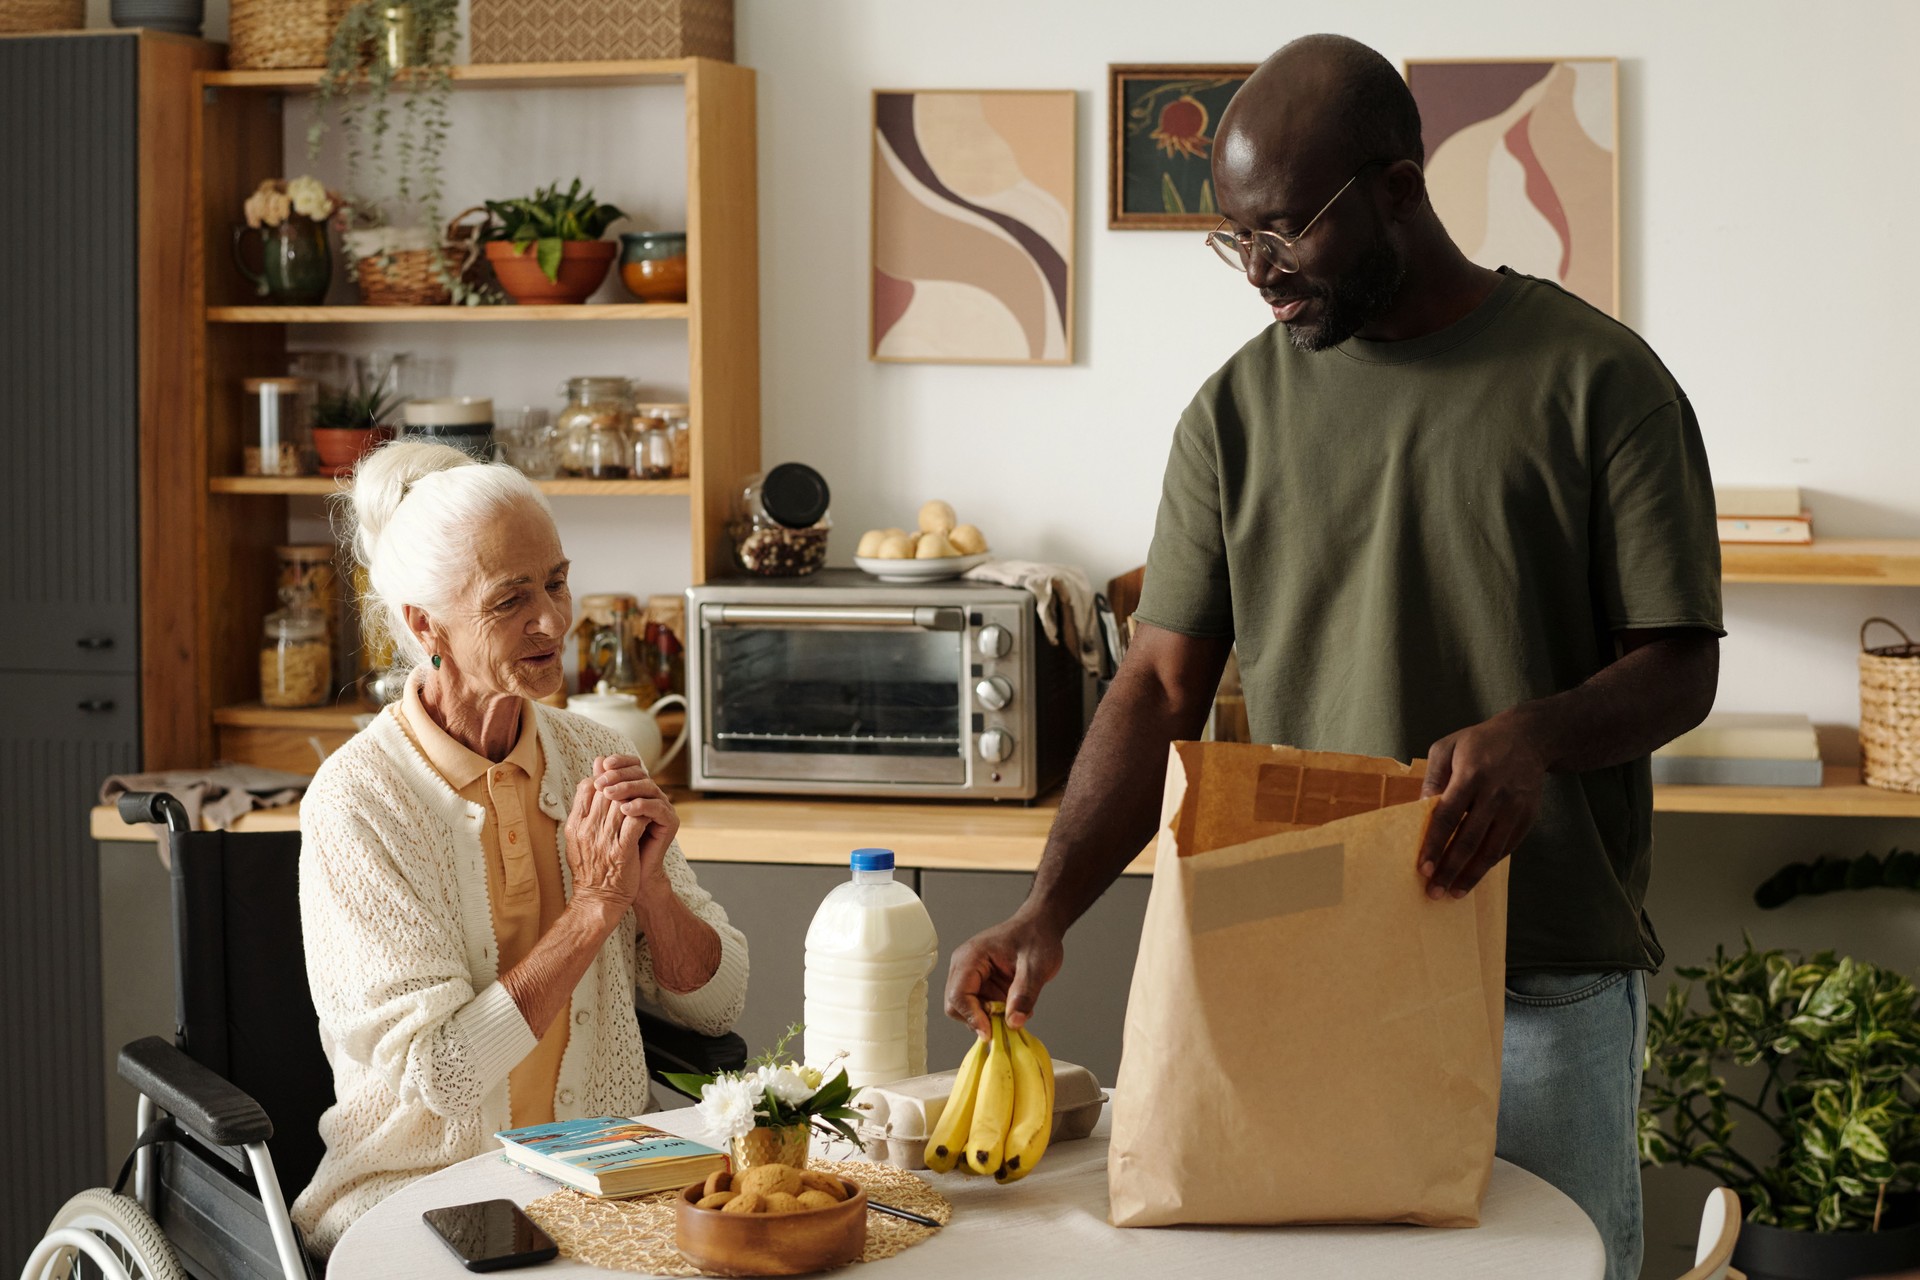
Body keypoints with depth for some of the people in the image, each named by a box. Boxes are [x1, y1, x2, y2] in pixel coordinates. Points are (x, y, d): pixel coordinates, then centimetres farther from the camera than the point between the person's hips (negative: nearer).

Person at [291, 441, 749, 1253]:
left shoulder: (592, 758, 5)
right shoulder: (357, 800, -12)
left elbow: (716, 1004, 8)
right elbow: (438, 1074, -18)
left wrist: (649, 883, -10)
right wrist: (595, 906, -16)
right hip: (421, 1191, -6)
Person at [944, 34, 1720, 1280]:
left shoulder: (1595, 380, -3)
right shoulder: (1238, 411, 5)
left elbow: (1679, 665, -4)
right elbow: (1164, 686, 1)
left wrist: (1535, 733, -26)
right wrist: (1048, 911, -12)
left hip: (1550, 988, -2)